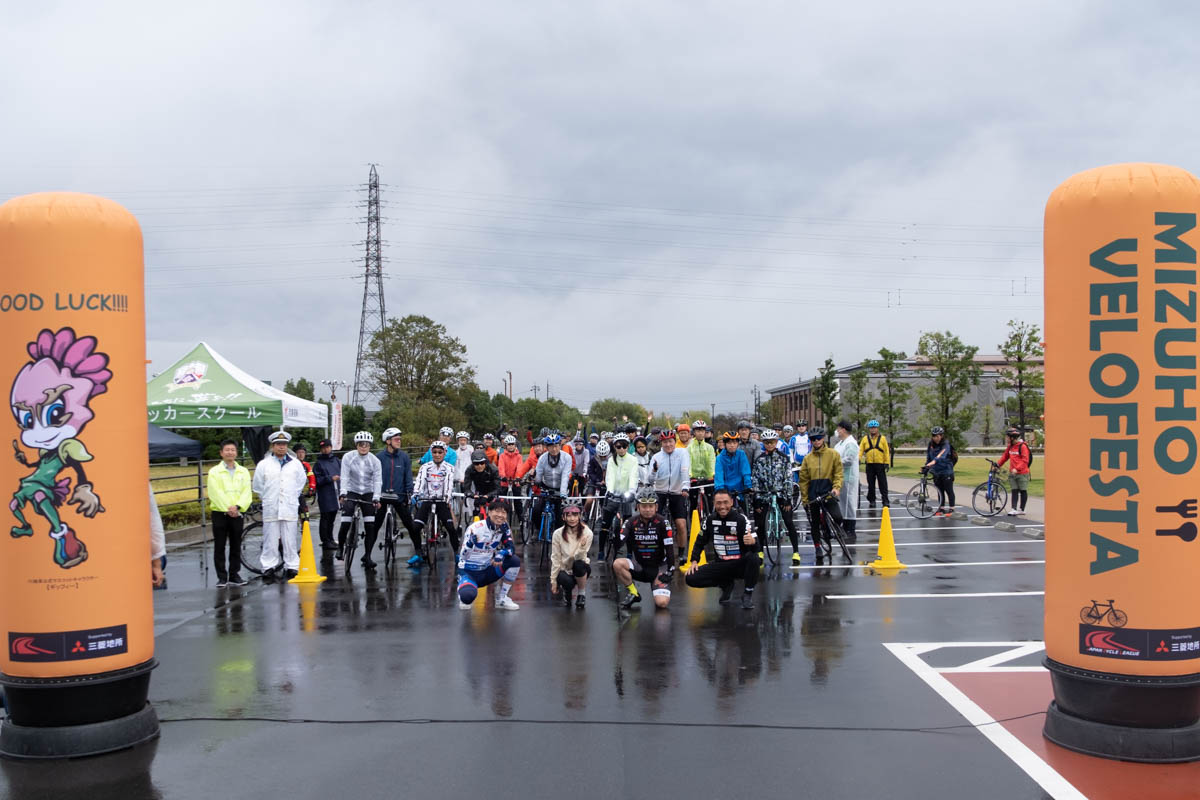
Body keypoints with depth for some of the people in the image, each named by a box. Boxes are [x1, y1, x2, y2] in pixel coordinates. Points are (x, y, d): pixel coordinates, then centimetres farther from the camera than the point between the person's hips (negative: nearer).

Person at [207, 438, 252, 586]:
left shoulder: (243, 472, 9)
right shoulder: (214, 472, 1)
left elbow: (246, 493, 0)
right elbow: (215, 493, -9)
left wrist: (237, 506, -16)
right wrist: (227, 508, -17)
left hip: (237, 513, 2)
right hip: (219, 513, -2)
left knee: (236, 546, 8)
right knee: (219, 547, 1)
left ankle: (234, 574, 17)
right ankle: (222, 577, 7)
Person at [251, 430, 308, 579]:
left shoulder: (295, 464, 8)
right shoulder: (263, 464, 4)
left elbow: (302, 482, 18)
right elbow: (257, 486, 11)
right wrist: (267, 499, 14)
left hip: (290, 508, 1)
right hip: (271, 509, -1)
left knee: (290, 539, 2)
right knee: (270, 539, 1)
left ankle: (292, 567, 8)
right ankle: (269, 567, 8)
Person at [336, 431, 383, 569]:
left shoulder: (375, 461, -5)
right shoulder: (348, 457, -7)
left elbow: (377, 481, -12)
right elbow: (344, 477, -13)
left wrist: (376, 498, -25)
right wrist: (342, 493, -28)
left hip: (368, 494, 1)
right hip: (351, 492, -1)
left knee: (370, 526, -7)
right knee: (345, 524, -13)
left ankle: (367, 556, 3)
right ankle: (340, 546, 15)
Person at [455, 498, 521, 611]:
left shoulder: (503, 528, -4)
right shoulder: (475, 528, -19)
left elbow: (510, 548, -9)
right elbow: (462, 555, -16)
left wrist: (500, 555, -27)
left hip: (487, 570, 5)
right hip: (469, 572, -5)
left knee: (514, 561, -16)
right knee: (467, 597, -35)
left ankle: (501, 599, -1)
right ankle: (463, 590, 6)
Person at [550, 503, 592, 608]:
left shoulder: (587, 532, -15)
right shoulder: (558, 533, -12)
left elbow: (580, 557, -20)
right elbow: (555, 558, -7)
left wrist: (582, 547, -41)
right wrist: (553, 581, -7)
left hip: (580, 568, 0)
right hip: (564, 569, 0)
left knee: (579, 564, -35)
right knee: (567, 582, -33)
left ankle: (582, 594, -9)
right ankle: (566, 591, 7)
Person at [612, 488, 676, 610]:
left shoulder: (662, 523, -13)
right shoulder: (632, 522, -9)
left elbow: (669, 548, -10)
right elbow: (618, 545, -18)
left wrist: (669, 571, -12)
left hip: (658, 567, -2)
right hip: (639, 565, 2)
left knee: (662, 603, -22)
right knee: (617, 564, -29)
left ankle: (657, 585, 15)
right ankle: (633, 593, -4)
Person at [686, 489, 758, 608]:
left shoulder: (741, 519, -15)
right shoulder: (710, 520, -2)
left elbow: (756, 548, -22)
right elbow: (700, 542, 12)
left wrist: (752, 542, -46)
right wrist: (694, 561, -1)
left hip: (740, 565, -4)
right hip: (720, 565, 4)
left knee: (753, 557, -37)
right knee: (691, 578, -14)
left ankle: (748, 594, -10)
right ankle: (726, 585, 12)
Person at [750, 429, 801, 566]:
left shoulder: (784, 458, -1)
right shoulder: (759, 459, 3)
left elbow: (788, 478, -3)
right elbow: (754, 479, 2)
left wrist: (788, 499, -8)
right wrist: (756, 501, -3)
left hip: (780, 493, -2)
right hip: (763, 494, 2)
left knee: (789, 522, -9)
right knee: (760, 525, 3)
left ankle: (796, 553, -5)